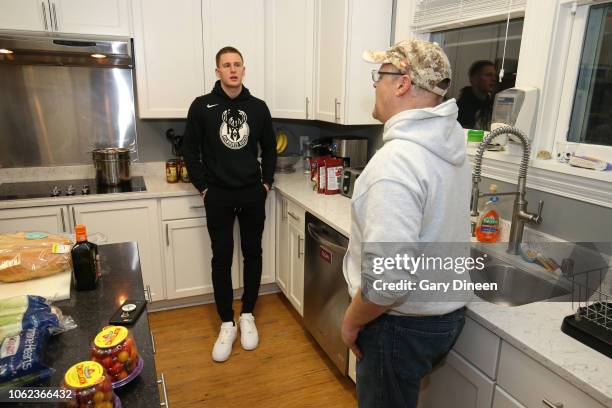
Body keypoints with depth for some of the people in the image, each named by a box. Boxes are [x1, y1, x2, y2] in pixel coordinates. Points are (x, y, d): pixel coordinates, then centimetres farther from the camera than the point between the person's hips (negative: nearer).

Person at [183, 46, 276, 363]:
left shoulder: (258, 107, 5)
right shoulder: (202, 106, -1)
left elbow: (269, 148, 13)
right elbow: (190, 149, 2)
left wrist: (266, 182, 5)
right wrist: (202, 187, -3)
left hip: (253, 194, 2)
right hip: (218, 195, -2)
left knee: (253, 254, 8)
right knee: (222, 258, 3)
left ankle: (247, 316, 26)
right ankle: (227, 324, 17)